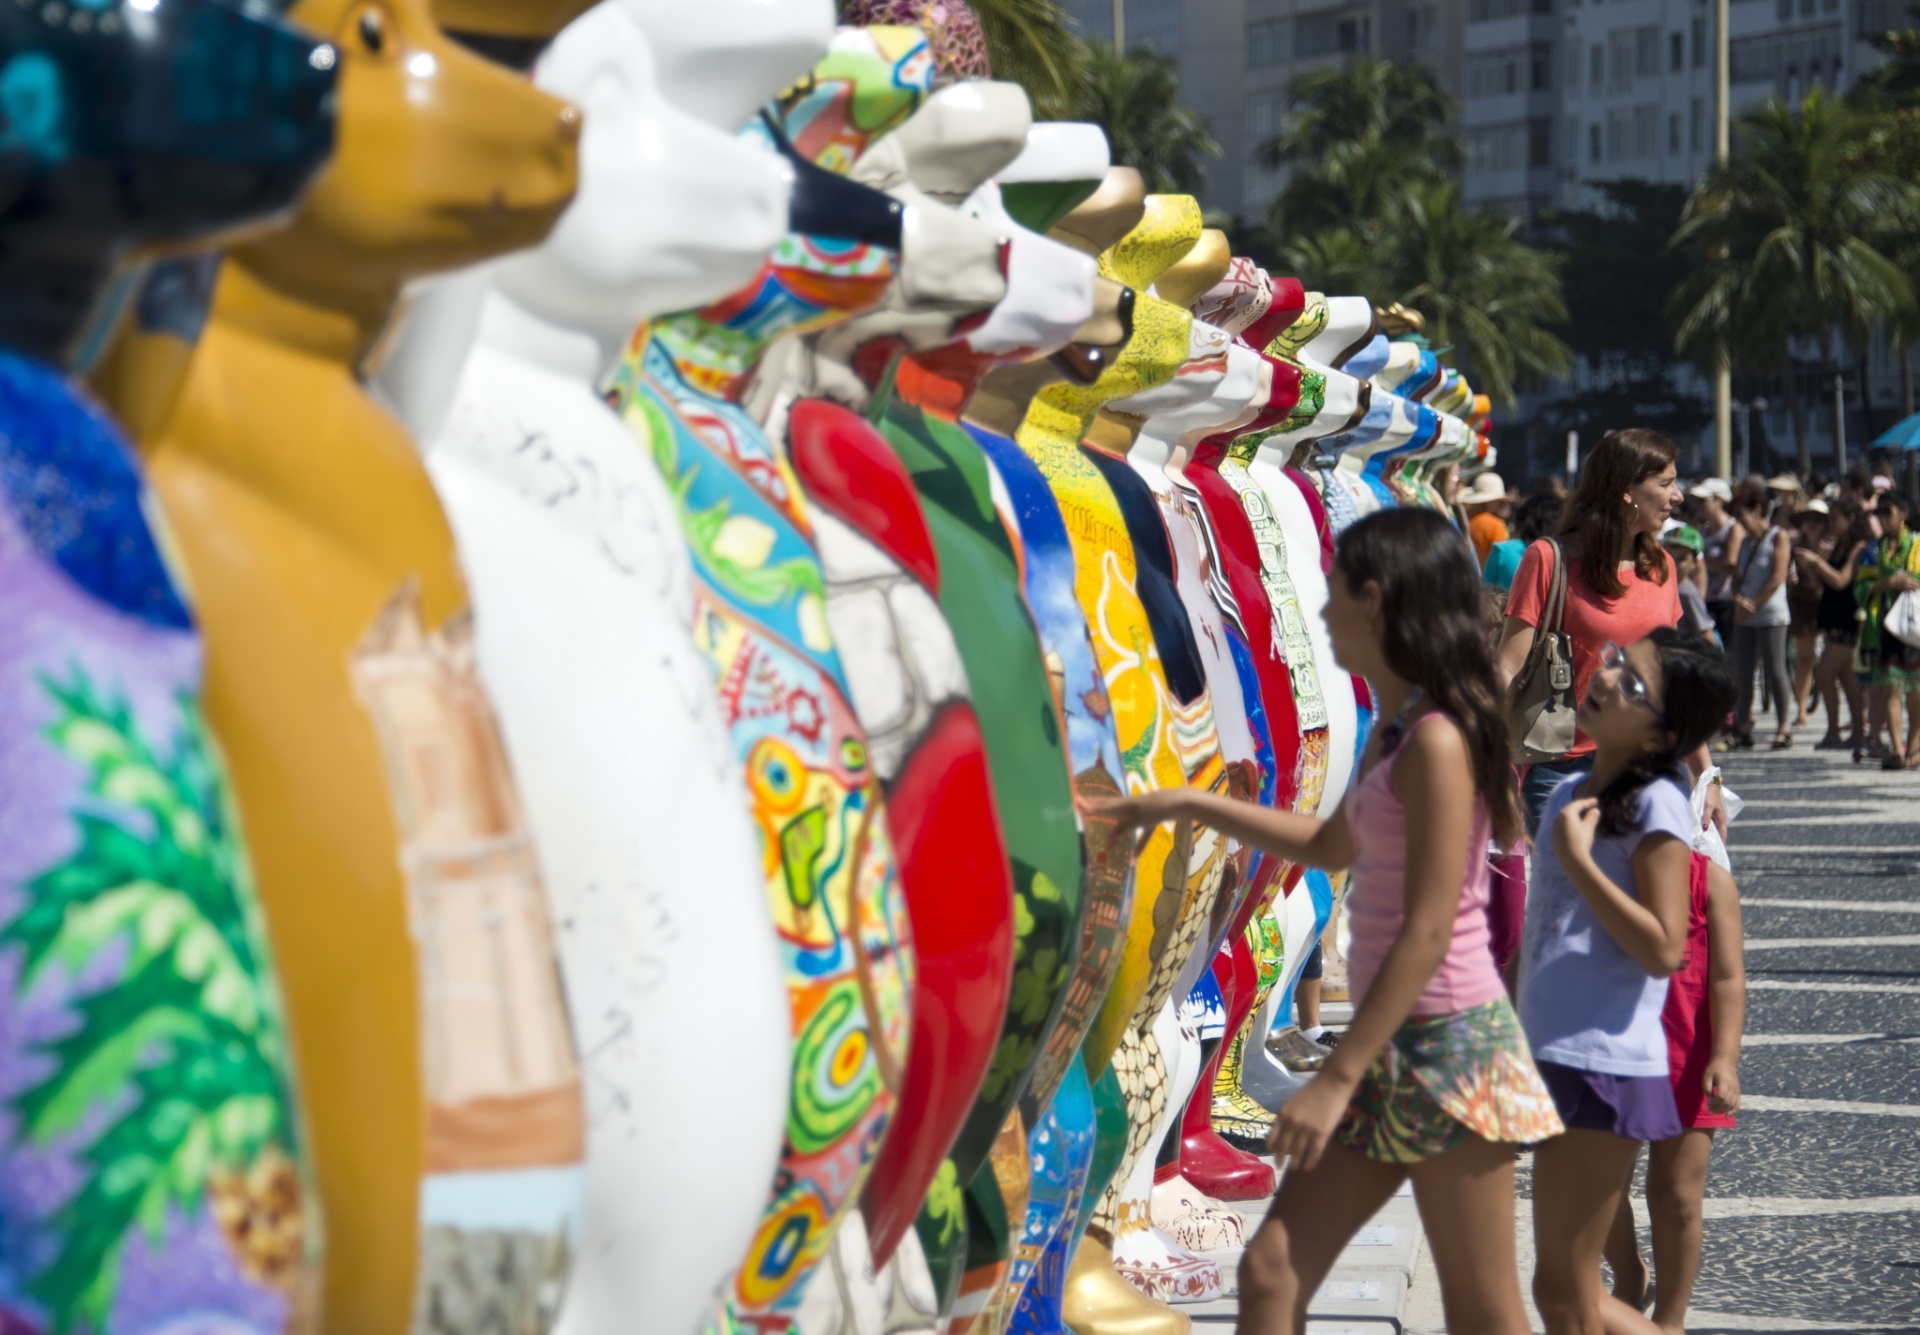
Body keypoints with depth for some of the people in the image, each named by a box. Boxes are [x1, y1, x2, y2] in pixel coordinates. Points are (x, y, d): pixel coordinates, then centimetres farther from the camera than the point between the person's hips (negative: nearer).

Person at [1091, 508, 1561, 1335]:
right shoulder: (1394, 731, 12)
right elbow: (1334, 846, 30)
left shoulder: (1438, 741, -17)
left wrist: (1338, 1079, -20)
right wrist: (1191, 805, 25)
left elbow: (1427, 934, -21)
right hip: (1392, 1048, 9)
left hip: (1447, 1048, -9)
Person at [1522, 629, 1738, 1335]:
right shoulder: (1572, 792, 13)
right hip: (1551, 1058, 9)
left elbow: (1664, 949, -20)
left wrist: (1576, 859, -20)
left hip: (1604, 1068, -9)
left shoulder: (1656, 804, -12)